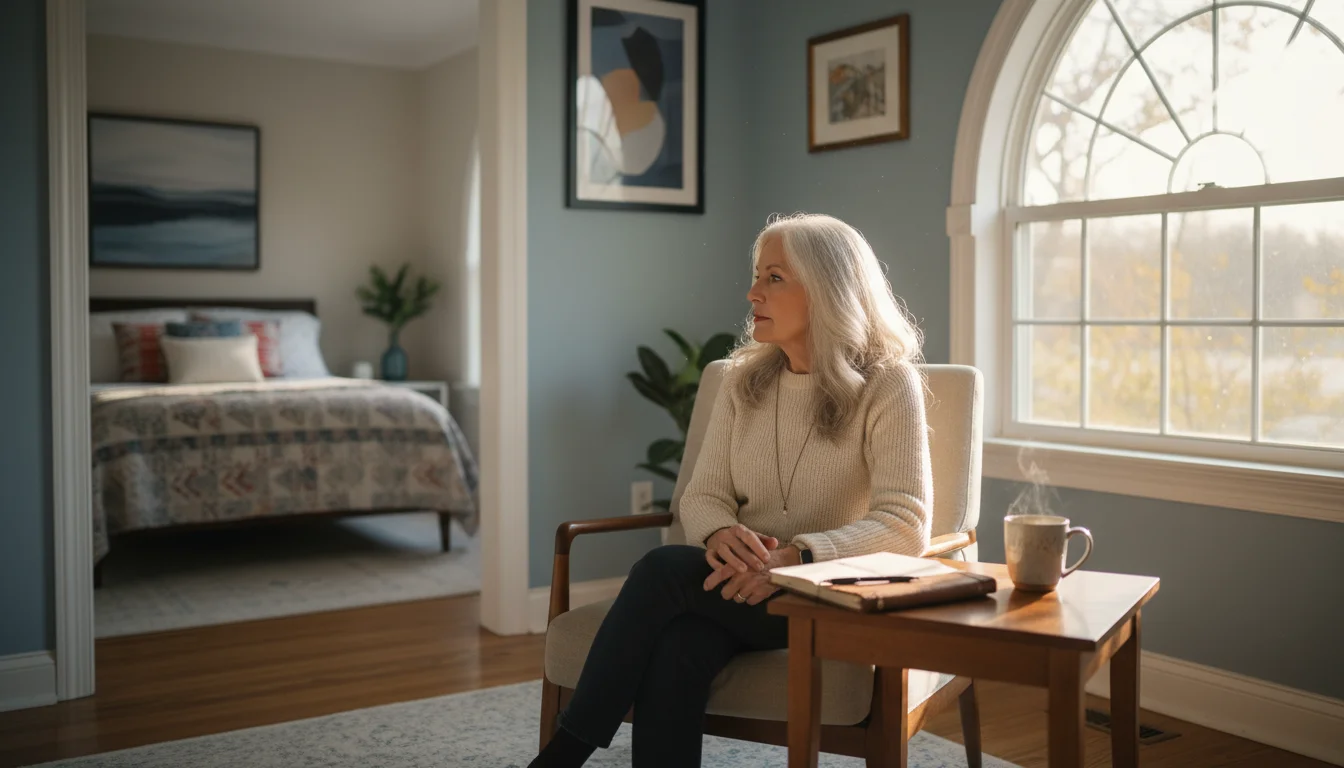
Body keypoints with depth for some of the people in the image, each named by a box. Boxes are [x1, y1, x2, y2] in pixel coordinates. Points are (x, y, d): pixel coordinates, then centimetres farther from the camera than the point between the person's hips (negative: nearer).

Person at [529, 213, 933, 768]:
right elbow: (702, 494, 6)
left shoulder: (887, 383, -7)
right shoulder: (745, 378, 9)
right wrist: (720, 534, -18)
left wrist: (796, 556, -30)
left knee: (665, 569, -29)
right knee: (676, 648, -32)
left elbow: (906, 526, -16)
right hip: (744, 583, 4)